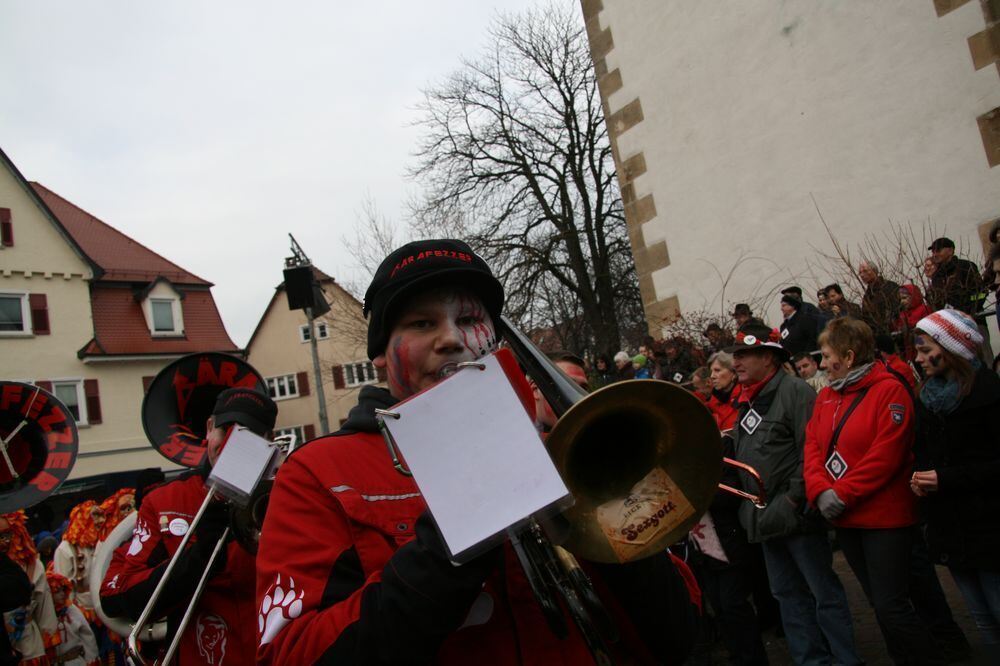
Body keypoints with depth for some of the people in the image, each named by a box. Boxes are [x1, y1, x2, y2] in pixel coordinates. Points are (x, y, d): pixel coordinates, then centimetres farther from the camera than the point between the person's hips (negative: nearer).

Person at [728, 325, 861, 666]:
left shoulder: (795, 391, -12)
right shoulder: (746, 402, 13)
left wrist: (793, 498, -19)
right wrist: (750, 503, 14)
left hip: (795, 513, -9)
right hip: (766, 518, 9)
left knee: (824, 591, 2)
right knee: (788, 593, 17)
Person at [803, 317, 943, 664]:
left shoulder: (889, 390, -12)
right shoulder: (825, 395, 9)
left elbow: (885, 456, -20)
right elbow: (812, 446, 3)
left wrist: (842, 494, -19)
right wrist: (820, 491, -12)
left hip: (885, 518, -7)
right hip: (845, 519, 7)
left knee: (891, 606, -4)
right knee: (880, 603, 17)